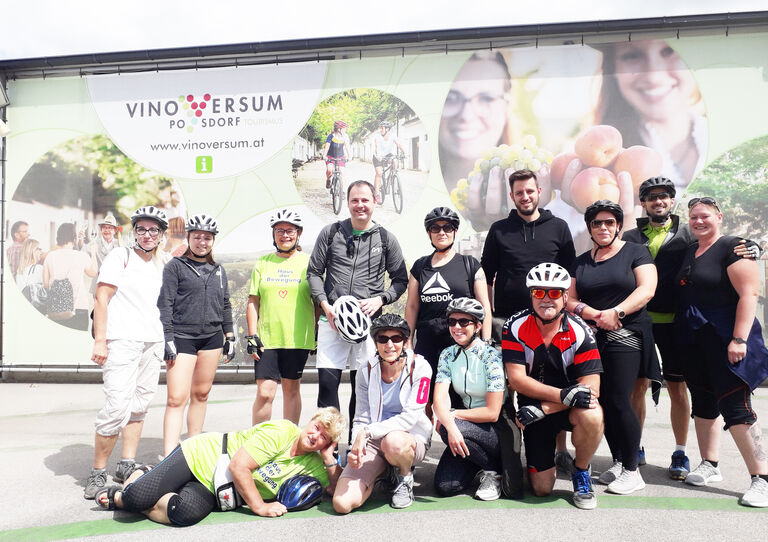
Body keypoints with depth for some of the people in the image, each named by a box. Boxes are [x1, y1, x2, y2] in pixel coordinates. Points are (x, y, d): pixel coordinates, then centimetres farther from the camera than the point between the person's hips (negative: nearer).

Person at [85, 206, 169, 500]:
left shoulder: (162, 266, 17)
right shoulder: (119, 257, 0)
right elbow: (101, 299, -6)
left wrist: (168, 343, 17)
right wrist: (100, 341, -14)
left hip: (153, 343, 6)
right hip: (122, 341, -6)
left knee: (139, 406, 9)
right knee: (117, 406, -13)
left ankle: (127, 465, 18)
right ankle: (97, 472, -2)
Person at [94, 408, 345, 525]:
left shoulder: (313, 465, -2)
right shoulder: (282, 431, -20)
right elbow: (238, 466, -24)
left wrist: (330, 459, -17)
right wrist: (260, 506, -21)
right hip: (200, 456, -5)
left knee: (186, 514, -26)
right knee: (137, 497, -22)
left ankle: (122, 500, 3)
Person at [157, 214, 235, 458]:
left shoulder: (218, 271, 15)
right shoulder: (175, 266, 1)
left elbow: (225, 306, 20)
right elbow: (164, 304, -3)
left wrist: (230, 338, 15)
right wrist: (167, 339, -10)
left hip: (211, 338, 5)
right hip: (182, 337, -5)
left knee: (201, 394, 10)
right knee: (177, 398, -11)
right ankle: (169, 458, -14)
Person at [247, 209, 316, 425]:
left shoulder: (308, 263, 5)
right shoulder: (263, 263, 8)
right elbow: (253, 302, 8)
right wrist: (252, 335, 0)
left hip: (298, 338, 0)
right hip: (266, 339, 1)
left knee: (291, 388, 8)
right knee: (265, 392, -5)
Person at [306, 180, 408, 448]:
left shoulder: (386, 239, 8)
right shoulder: (331, 233, 8)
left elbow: (401, 279, 12)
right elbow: (314, 272, 10)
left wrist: (380, 299, -5)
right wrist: (325, 305, -3)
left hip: (368, 321, 0)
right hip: (331, 318, 0)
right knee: (327, 380, -4)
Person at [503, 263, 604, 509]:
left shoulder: (580, 331, -14)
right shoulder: (516, 327, -12)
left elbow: (591, 388, -19)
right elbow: (516, 380, -17)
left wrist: (543, 408, -28)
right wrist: (562, 395, -30)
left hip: (570, 407, 0)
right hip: (534, 410, 0)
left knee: (592, 416, -36)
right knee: (542, 489, -4)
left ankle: (581, 471, -5)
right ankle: (543, 461, 33)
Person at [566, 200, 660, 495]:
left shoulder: (636, 252, 5)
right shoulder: (580, 262, 16)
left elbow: (646, 290, -8)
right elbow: (570, 300, 8)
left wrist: (616, 312, -19)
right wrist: (596, 315, -9)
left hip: (626, 337, -4)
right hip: (592, 339, 4)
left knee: (619, 402, -11)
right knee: (602, 403, 4)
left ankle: (632, 471, 2)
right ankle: (617, 462, 19)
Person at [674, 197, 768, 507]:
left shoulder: (732, 247, -9)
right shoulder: (688, 252, 14)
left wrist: (739, 338, -23)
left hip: (723, 338, -8)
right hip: (693, 341, 8)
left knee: (735, 406, -8)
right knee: (703, 403, 13)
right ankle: (709, 466, 26)